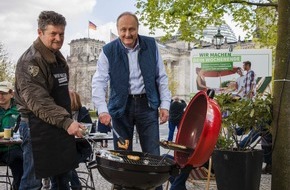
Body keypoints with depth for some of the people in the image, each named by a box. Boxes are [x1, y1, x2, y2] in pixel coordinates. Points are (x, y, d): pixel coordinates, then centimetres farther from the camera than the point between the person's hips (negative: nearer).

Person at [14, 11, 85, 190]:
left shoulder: (59, 58, 12)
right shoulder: (30, 61, -16)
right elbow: (38, 101, -26)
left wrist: (67, 120, 15)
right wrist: (66, 121, -34)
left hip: (62, 124, 9)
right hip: (38, 126, -8)